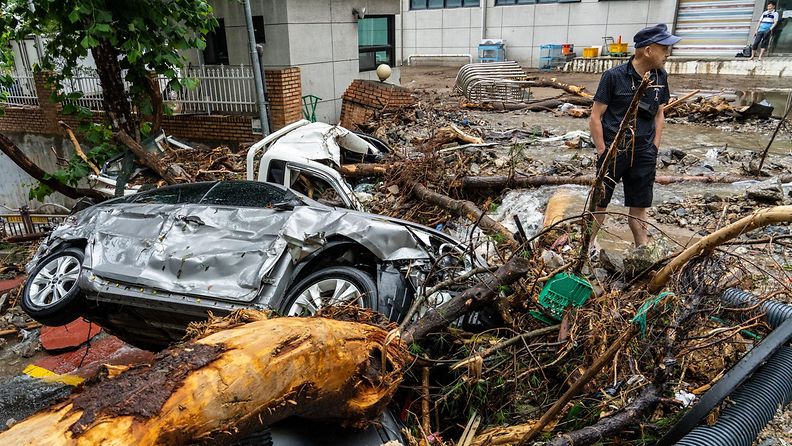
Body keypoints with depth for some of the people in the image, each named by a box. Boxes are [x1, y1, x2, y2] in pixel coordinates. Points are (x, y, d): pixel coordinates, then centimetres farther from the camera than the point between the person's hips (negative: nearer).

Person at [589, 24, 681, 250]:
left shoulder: (660, 77, 6)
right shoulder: (614, 76, -10)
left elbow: (659, 115, 15)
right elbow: (596, 117, -9)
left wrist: (654, 149, 8)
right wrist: (602, 152, -11)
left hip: (643, 154, 5)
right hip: (613, 150, -4)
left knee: (639, 206, 11)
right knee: (599, 204, 6)